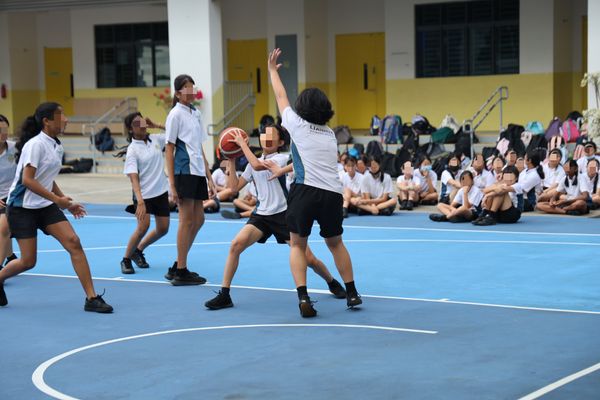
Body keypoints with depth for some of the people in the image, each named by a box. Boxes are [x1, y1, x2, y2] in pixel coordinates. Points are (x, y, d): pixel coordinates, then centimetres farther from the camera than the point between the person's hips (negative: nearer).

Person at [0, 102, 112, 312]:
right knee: (28, 261, -3)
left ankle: (91, 298, -10)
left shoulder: (57, 146, 7)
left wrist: (67, 202, 13)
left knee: (73, 242, -11)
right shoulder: (36, 144, -17)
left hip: (45, 207, 7)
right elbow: (27, 180, -23)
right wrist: (57, 199, -25)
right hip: (22, 207, -7)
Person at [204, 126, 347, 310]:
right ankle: (224, 295, -13)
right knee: (235, 245, -20)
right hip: (261, 215, 4)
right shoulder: (253, 163, 12)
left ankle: (332, 283, 26)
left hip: (283, 214, -4)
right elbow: (234, 188, 12)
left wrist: (242, 143, -15)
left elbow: (258, 165, -25)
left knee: (309, 259, -6)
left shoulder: (282, 158, -8)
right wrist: (232, 162, 6)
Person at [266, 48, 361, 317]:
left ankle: (303, 296, -5)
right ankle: (351, 293, 24)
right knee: (335, 243, 23)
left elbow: (281, 96, 21)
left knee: (297, 244, 10)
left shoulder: (298, 125, 6)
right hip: (333, 193, 4)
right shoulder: (330, 134, 20)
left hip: (306, 190, -4)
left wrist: (272, 70, 35)